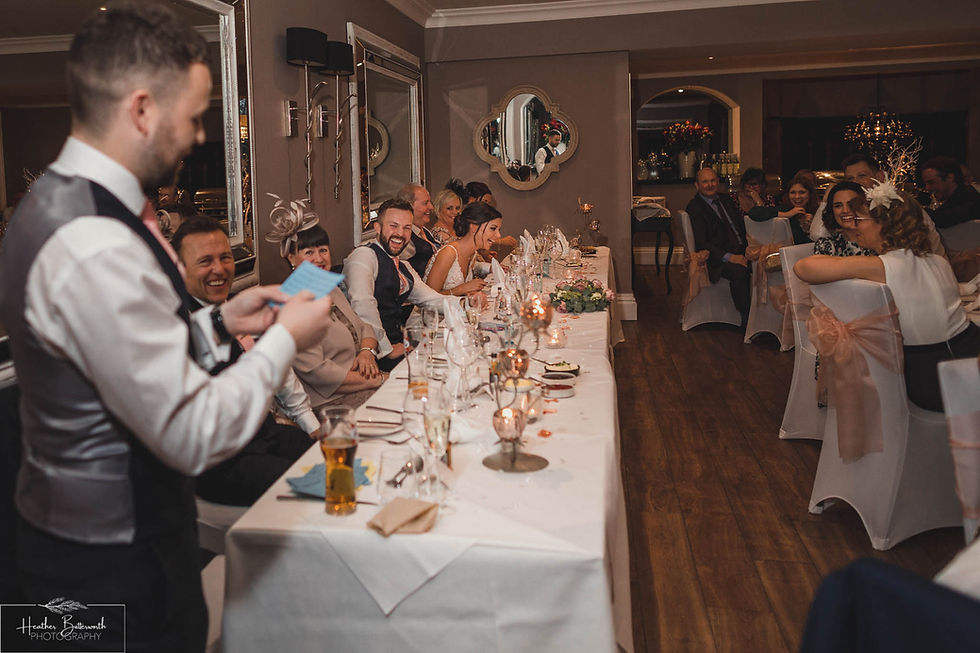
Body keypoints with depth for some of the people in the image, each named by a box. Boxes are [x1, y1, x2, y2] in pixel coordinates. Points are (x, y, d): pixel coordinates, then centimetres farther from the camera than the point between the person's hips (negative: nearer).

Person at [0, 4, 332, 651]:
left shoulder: (60, 201, 3)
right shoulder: (96, 249, -29)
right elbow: (195, 435, -26)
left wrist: (219, 322, 3)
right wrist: (286, 339, -15)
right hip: (113, 565, -9)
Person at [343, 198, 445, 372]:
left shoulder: (404, 268, 20)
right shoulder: (364, 255, -9)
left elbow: (431, 299, 22)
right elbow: (363, 305, -22)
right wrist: (387, 349, -19)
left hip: (397, 346, 9)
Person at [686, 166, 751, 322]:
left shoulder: (725, 200, 21)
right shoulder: (694, 207, -1)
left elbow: (742, 226, 21)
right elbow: (701, 242, -12)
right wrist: (729, 257, -22)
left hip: (740, 252, 7)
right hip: (717, 259, -6)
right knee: (739, 271, -34)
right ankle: (747, 319, -23)